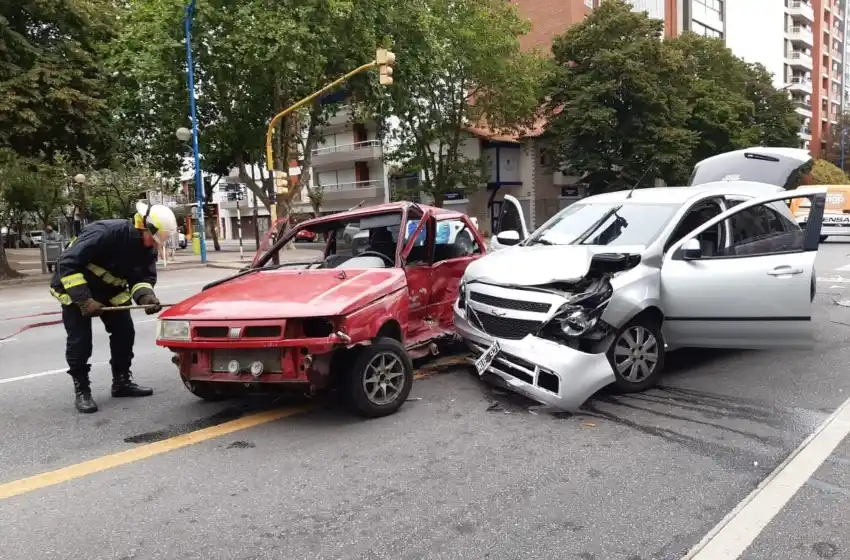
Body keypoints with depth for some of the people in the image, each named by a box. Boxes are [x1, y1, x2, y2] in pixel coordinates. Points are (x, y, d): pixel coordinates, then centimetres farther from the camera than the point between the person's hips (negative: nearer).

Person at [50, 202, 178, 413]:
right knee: (80, 339, -8)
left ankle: (122, 381, 15)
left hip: (110, 291, 6)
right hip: (75, 288, -6)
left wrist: (146, 296, -31)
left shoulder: (147, 247, -12)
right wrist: (84, 299, -33)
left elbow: (144, 276, -7)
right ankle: (81, 390, 5)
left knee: (124, 332, 2)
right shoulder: (104, 232, -34)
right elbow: (67, 264, -32)